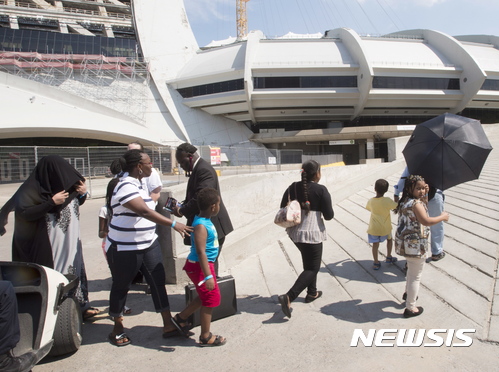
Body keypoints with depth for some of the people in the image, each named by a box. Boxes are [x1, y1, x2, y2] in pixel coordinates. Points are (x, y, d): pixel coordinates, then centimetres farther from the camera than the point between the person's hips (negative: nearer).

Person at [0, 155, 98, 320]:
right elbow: (23, 213, -17)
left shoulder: (66, 185, 4)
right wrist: (51, 202, -23)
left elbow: (76, 203, 18)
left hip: (71, 240, 6)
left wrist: (83, 194, -4)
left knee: (75, 271, 13)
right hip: (49, 244, -6)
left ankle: (81, 306, 24)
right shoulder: (34, 189, -13)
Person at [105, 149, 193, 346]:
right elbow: (145, 212, -34)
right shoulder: (126, 187, -22)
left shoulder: (138, 183, 8)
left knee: (158, 282, 5)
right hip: (124, 249, -8)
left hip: (148, 244, 9)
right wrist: (173, 224, -38)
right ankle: (117, 329, 29)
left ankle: (168, 325, 13)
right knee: (121, 287, 10)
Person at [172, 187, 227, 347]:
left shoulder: (205, 220, 4)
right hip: (199, 266, -10)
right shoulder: (201, 226, -26)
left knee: (205, 296, 22)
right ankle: (205, 337, 19)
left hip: (206, 264, 10)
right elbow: (201, 252, -29)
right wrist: (208, 276, -30)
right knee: (211, 299, 3)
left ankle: (180, 318, 36)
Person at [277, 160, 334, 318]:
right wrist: (324, 207, 10)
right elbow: (329, 215, -10)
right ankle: (288, 297, -11)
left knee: (309, 262, 27)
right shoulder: (321, 190, -12)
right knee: (312, 268, 4)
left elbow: (283, 209, 4)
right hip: (312, 233, -7)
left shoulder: (293, 188, 2)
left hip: (294, 232, 7)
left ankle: (312, 292, 38)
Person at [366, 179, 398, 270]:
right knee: (389, 239, 26)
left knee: (375, 244, 10)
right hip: (385, 228, -1)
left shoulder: (370, 201, -8)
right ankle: (388, 257, 32)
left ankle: (376, 263, 14)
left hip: (373, 228, 1)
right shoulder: (387, 201, -19)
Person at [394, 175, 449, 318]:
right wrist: (442, 217, -17)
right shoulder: (416, 203, -22)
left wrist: (425, 195, 7)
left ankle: (408, 293, 52)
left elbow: (423, 208, 20)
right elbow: (426, 221, -33)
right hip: (415, 244, -10)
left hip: (404, 242, 10)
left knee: (411, 270, 32)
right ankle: (410, 308, 15)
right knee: (415, 277, 4)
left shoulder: (405, 201, 7)